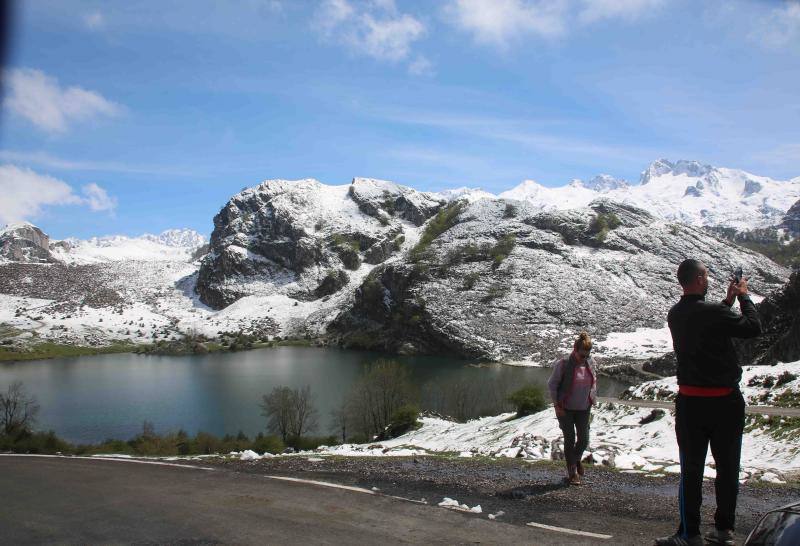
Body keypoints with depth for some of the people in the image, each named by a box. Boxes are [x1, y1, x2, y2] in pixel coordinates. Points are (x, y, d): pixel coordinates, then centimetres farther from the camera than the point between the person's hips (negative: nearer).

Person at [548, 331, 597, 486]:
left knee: (584, 439, 4)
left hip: (583, 409, 4)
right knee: (570, 439, 2)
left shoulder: (591, 363, -2)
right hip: (565, 409, -4)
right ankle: (572, 473, 15)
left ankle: (576, 459, 35)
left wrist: (592, 399, 7)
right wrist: (557, 405, -10)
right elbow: (552, 384, -9)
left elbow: (593, 382, 14)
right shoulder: (563, 364, -17)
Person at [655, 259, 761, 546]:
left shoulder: (675, 315, 2)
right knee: (728, 467, 14)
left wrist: (728, 301, 17)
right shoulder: (714, 312, -18)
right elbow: (753, 328, -9)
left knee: (691, 469, 8)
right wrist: (744, 297, 3)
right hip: (726, 401, -3)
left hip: (690, 402, 4)